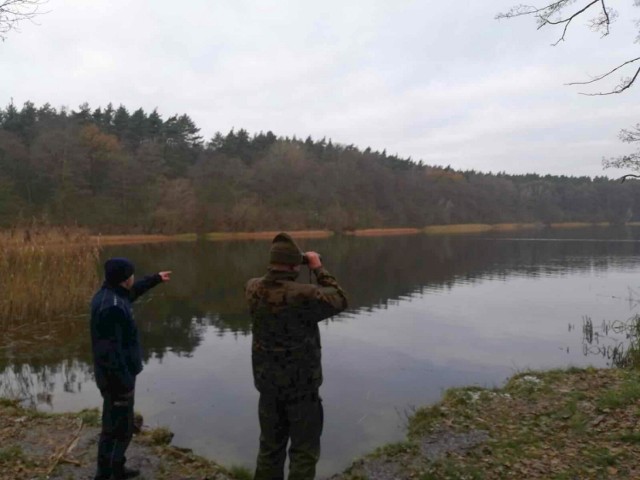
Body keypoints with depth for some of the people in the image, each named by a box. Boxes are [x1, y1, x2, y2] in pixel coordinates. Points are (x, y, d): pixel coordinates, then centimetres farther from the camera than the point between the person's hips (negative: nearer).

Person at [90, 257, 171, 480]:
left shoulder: (108, 294, 2)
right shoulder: (112, 307, -29)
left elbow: (132, 291, 26)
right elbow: (109, 351, -29)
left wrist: (155, 279, 36)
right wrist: (126, 383, -24)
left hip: (113, 375, 10)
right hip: (117, 378, -10)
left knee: (115, 425, 21)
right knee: (119, 428, 3)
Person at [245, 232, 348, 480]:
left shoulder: (253, 289, -9)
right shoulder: (305, 295, -25)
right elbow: (340, 301, -8)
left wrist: (280, 267, 6)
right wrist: (318, 268, -5)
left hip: (267, 381, 6)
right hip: (302, 383, -5)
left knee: (270, 445, 21)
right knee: (304, 450, 11)